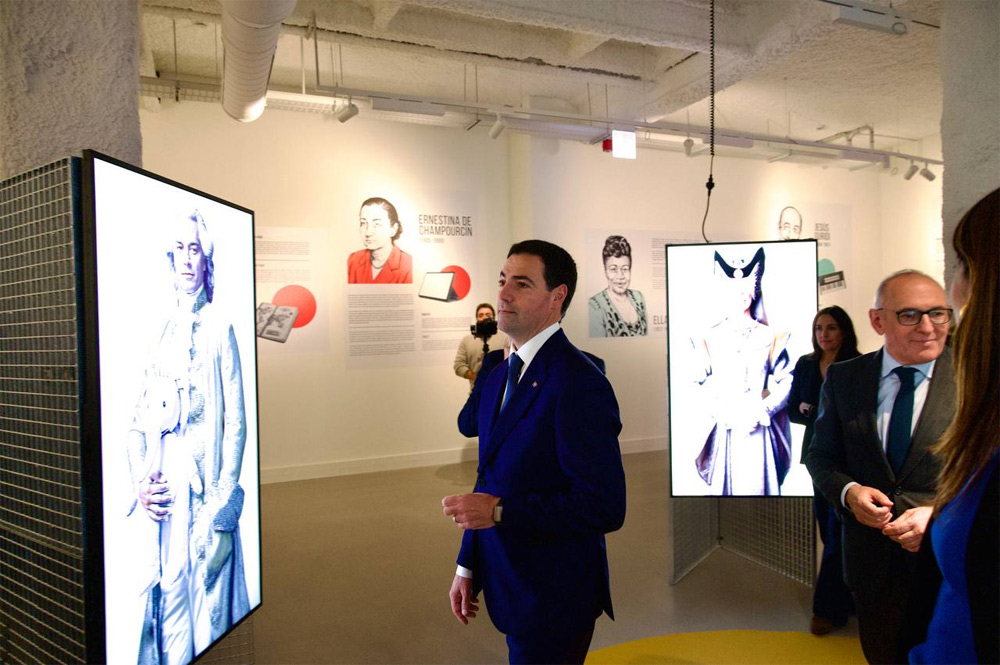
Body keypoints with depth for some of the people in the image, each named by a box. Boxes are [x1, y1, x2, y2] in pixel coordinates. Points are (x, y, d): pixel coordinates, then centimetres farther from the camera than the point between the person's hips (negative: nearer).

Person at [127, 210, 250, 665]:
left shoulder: (220, 329, -2)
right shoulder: (160, 334, 13)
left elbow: (236, 425, -6)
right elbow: (137, 423, 14)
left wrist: (220, 507, -12)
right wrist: (140, 484, -1)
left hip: (203, 503, -4)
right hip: (160, 506, 5)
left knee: (207, 626, 4)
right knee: (166, 626, 11)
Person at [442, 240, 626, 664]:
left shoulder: (579, 384, -23)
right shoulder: (498, 377, 5)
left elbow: (604, 508, -25)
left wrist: (498, 511, -23)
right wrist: (468, 566, 12)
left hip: (554, 597, -8)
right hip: (510, 587, 8)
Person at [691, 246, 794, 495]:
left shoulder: (771, 337, 6)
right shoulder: (708, 339, 5)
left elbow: (785, 382, 0)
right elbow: (699, 388, 0)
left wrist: (761, 412, -13)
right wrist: (725, 414, -13)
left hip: (760, 432, 0)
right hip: (723, 431, 0)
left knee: (759, 486, 2)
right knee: (724, 486, 3)